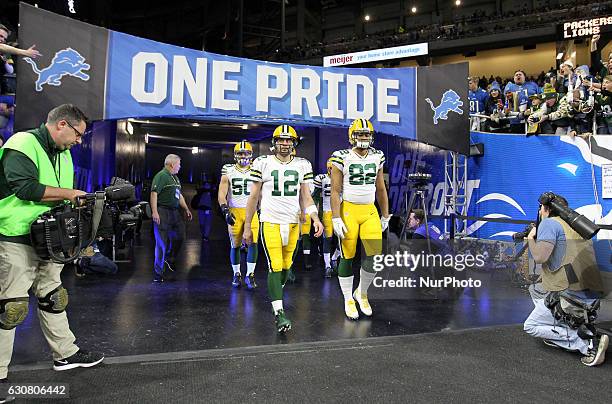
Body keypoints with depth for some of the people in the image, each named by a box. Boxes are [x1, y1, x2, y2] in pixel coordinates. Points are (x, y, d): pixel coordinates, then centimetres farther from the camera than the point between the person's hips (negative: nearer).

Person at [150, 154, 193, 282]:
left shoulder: (175, 178, 20)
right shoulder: (161, 176, -10)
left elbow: (179, 195, 27)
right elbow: (154, 194, -18)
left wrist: (186, 209, 22)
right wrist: (154, 212, -25)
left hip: (174, 212, 9)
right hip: (162, 213, -9)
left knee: (180, 236, 11)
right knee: (162, 243, -5)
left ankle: (169, 259, 34)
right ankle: (158, 273, 4)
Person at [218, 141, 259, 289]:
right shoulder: (228, 171, 2)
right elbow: (221, 194, -3)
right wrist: (226, 211, -15)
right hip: (234, 211, -1)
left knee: (253, 243, -10)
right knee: (235, 245, 6)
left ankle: (250, 275, 0)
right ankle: (237, 274, 20)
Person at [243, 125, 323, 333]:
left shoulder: (302, 165, 8)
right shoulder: (263, 163, 0)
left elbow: (305, 196, 9)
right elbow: (253, 197, 5)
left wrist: (315, 218, -8)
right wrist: (247, 227, 5)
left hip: (293, 223, 3)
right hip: (270, 222, -3)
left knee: (285, 266, 11)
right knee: (275, 267, -10)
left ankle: (274, 296, 38)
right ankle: (279, 313, -7)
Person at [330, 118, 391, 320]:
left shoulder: (377, 158, 9)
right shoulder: (342, 158, -6)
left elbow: (380, 189, 15)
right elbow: (335, 191, -7)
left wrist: (385, 216, 16)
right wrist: (336, 219, -13)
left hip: (370, 211, 4)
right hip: (348, 210, -4)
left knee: (375, 255, -4)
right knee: (347, 257, 3)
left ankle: (362, 293, 21)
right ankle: (348, 300, 21)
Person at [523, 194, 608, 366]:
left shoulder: (549, 223, -6)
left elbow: (540, 257, -18)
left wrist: (531, 238, 2)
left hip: (570, 294, -9)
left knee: (531, 326, 4)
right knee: (536, 289, 28)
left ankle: (590, 344, -8)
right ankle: (560, 334, 17)